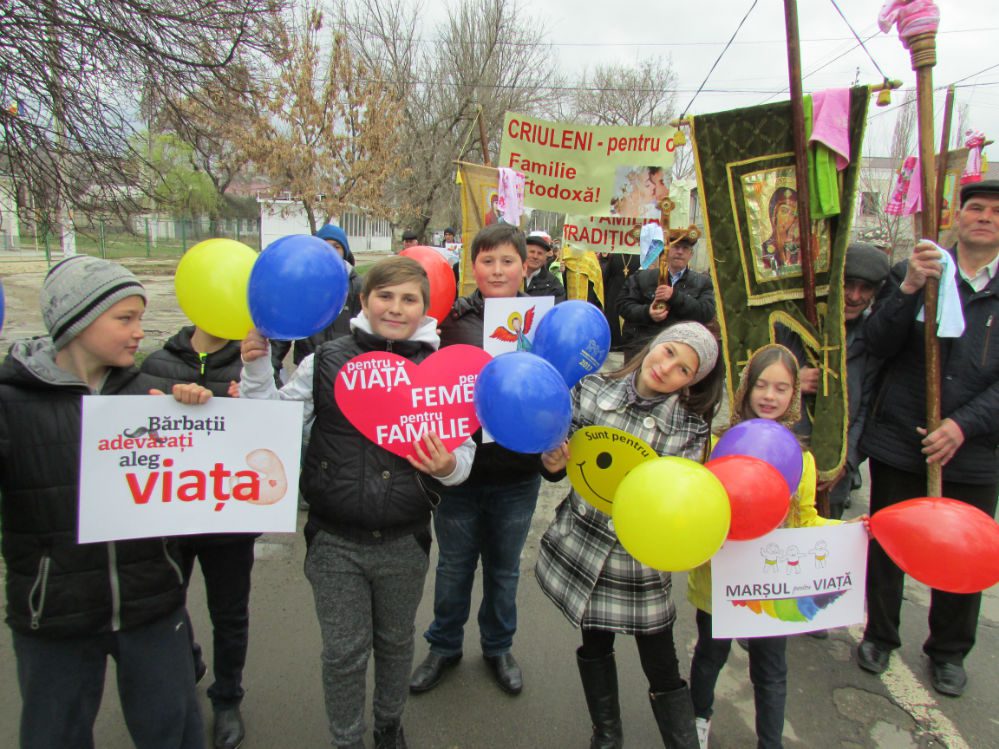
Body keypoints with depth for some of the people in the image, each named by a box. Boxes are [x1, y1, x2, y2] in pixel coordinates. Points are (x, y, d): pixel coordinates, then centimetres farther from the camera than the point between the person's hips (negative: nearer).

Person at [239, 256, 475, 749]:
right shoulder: (326, 361, -5)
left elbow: (464, 448, 0)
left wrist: (448, 465, -22)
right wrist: (256, 367, -13)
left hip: (404, 541, 1)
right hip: (336, 541, -1)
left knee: (396, 641, 23)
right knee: (343, 652, 13)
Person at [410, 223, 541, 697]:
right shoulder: (453, 319, -6)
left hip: (517, 474, 1)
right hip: (459, 466, -1)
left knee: (504, 568, 21)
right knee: (454, 565, 18)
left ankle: (498, 647, 45)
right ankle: (444, 646, 43)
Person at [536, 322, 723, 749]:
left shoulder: (691, 429, -4)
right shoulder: (593, 390, -4)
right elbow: (560, 451, 4)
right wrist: (552, 462, -18)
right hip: (581, 543, 1)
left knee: (661, 665, 4)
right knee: (595, 643, 17)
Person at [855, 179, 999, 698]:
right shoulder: (913, 271, 3)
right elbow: (879, 343, -8)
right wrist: (908, 288, -22)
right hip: (897, 441, 0)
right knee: (886, 543, 13)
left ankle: (949, 651, 37)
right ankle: (879, 634, 35)